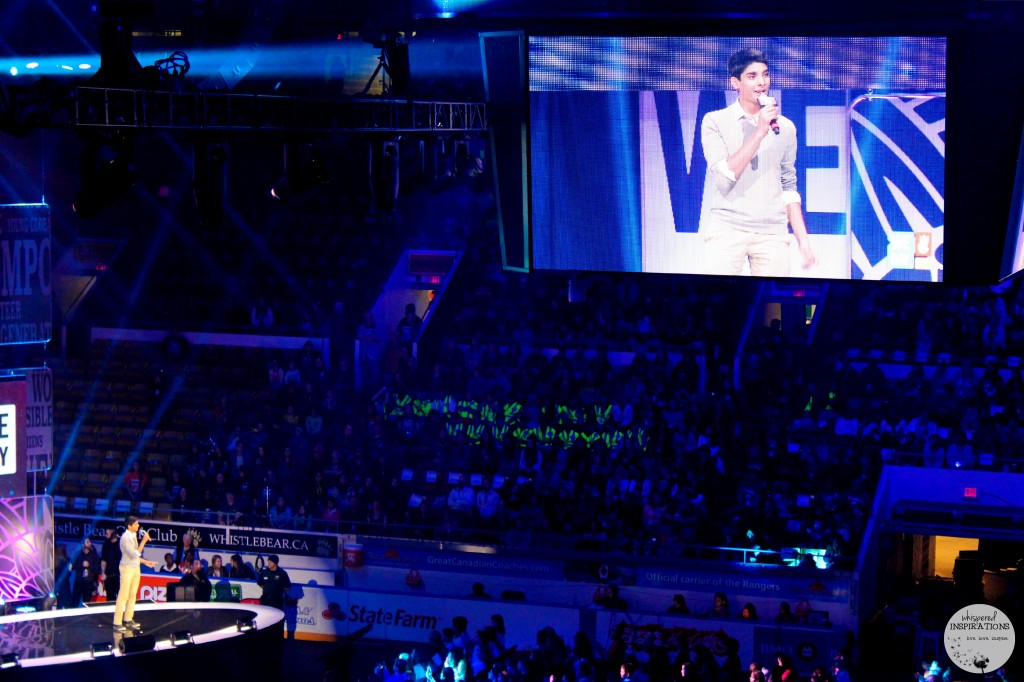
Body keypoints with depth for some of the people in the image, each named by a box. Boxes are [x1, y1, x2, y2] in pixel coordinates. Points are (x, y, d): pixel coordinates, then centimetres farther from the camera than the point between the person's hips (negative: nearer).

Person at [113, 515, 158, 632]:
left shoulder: (133, 535, 8)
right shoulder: (125, 538, -18)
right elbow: (134, 554, -23)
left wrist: (146, 562, 15)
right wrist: (144, 541, -23)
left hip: (135, 568, 8)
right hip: (127, 568, -8)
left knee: (133, 595, 11)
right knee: (123, 596, -6)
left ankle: (128, 620, 19)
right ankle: (117, 623, -3)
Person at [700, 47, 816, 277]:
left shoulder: (785, 128, 12)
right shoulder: (715, 122, 2)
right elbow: (724, 179, -9)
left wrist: (803, 240, 12)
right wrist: (759, 132, -13)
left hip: (772, 233, 3)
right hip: (727, 230, -3)